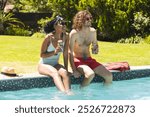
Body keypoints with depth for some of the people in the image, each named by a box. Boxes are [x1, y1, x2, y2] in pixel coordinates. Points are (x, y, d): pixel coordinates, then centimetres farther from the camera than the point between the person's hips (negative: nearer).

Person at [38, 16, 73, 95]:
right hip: (44, 65, -4)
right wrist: (54, 52, -24)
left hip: (55, 64, 4)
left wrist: (66, 69, -2)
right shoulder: (49, 37, -16)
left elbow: (65, 54, 1)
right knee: (55, 73, -36)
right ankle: (64, 93, -55)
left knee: (64, 73, -30)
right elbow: (42, 55, -10)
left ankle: (69, 92, -45)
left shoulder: (66, 36, -5)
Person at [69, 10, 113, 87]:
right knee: (90, 74, -36)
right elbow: (70, 52, -15)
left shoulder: (93, 31, 3)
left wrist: (95, 49, -5)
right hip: (77, 60, -6)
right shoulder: (74, 33, -14)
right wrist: (74, 70, -21)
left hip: (89, 60, 6)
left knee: (109, 76, -11)